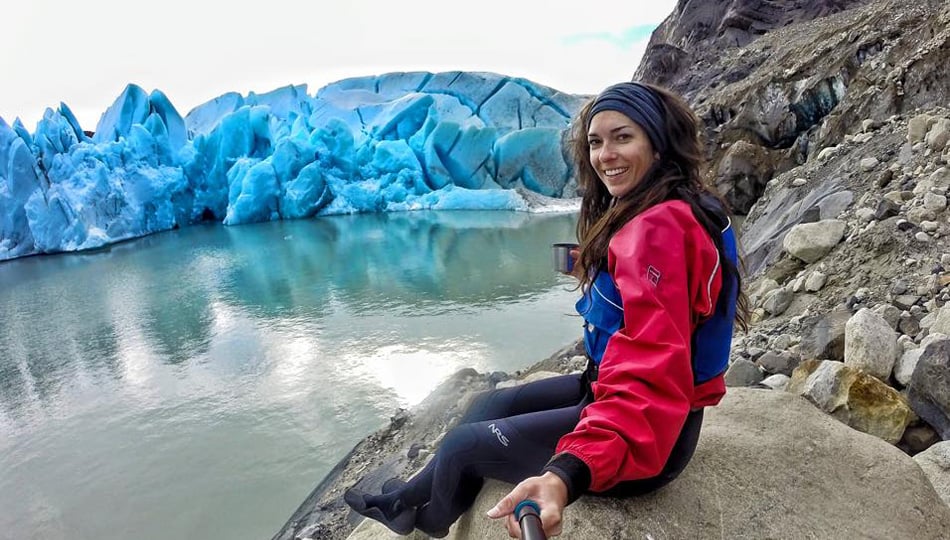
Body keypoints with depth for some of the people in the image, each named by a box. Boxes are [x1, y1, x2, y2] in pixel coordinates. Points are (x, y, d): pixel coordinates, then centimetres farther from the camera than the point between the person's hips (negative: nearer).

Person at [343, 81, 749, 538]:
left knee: (464, 445, 3)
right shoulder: (645, 216, 6)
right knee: (492, 406, 18)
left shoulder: (658, 229, -26)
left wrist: (568, 474, -48)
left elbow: (651, 374, -37)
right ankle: (411, 499, 37)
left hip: (647, 432, -9)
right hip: (617, 394, 10)